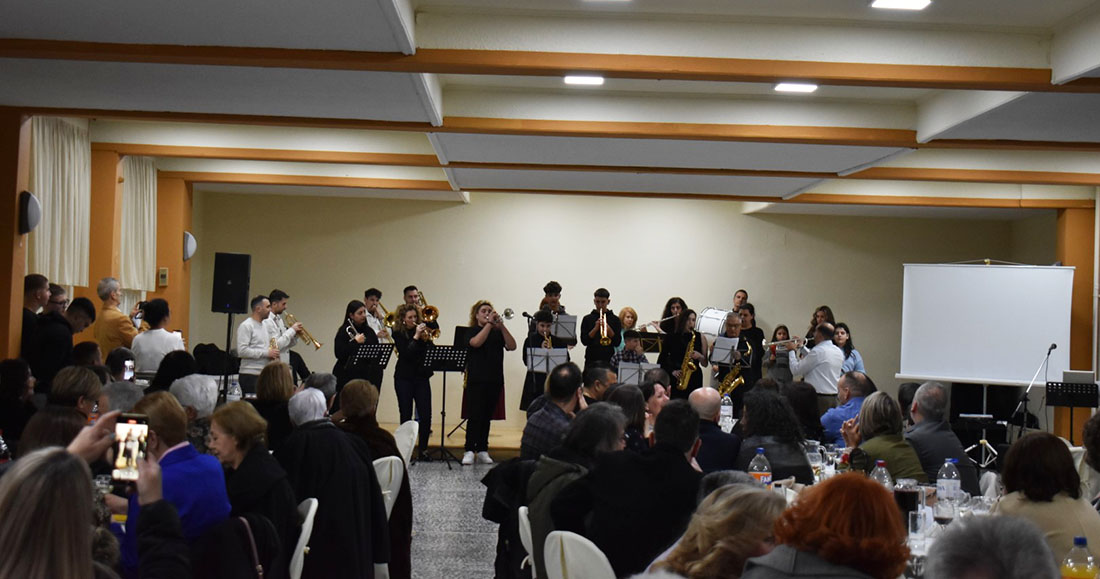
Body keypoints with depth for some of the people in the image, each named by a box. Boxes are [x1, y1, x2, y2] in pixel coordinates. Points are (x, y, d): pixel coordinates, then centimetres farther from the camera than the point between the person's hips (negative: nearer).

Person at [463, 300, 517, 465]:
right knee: (474, 416, -8)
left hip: (495, 380, 3)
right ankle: (469, 451, -6)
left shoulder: (497, 332, 12)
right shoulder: (471, 331, 4)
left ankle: (482, 450, 13)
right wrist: (489, 324, -15)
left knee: (486, 416, 8)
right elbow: (476, 342, -18)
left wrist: (501, 326, -11)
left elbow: (512, 346, -3)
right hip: (476, 380, -3)